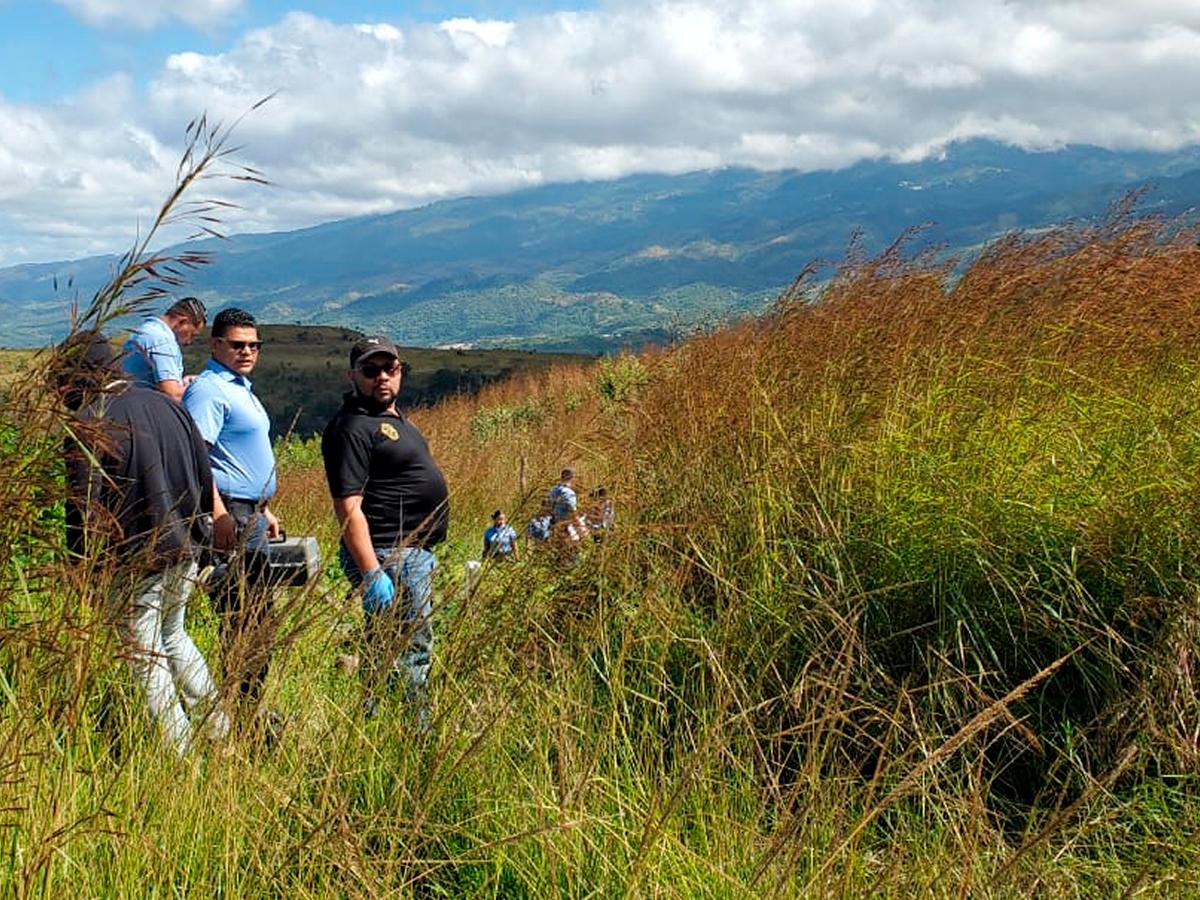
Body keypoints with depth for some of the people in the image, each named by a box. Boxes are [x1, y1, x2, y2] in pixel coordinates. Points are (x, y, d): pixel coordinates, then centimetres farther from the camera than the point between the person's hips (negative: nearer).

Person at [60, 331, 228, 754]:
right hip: (184, 549, 7)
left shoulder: (89, 423, -14)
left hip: (134, 560, -6)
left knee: (146, 657, 7)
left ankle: (181, 754, 12)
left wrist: (80, 563, -7)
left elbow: (82, 504, -17)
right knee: (173, 635, 26)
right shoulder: (166, 405, 6)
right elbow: (205, 477, 11)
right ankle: (219, 723, 25)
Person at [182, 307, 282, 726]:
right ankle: (239, 715, -1)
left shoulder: (242, 388, 19)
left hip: (251, 515, 11)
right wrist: (218, 514, -28)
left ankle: (249, 709, 24)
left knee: (259, 619, 14)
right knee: (243, 622, -8)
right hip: (229, 517, -11)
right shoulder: (208, 389, -12)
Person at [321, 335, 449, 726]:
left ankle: (419, 730, 30)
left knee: (416, 649, 18)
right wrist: (372, 574, -27)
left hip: (415, 553, 11)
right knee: (395, 656, -7)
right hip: (387, 558, -11)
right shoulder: (353, 427, -16)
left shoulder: (395, 418, 16)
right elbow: (348, 508, -23)